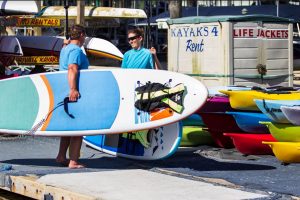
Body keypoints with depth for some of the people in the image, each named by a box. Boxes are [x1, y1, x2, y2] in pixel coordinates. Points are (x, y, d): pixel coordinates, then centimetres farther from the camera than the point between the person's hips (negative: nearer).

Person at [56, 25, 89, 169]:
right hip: (75, 94, -10)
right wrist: (73, 89, -38)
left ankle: (61, 156, 24)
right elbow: (72, 69, -29)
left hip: (66, 93, 10)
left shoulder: (65, 48, 16)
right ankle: (73, 161, -7)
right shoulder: (76, 50, -14)